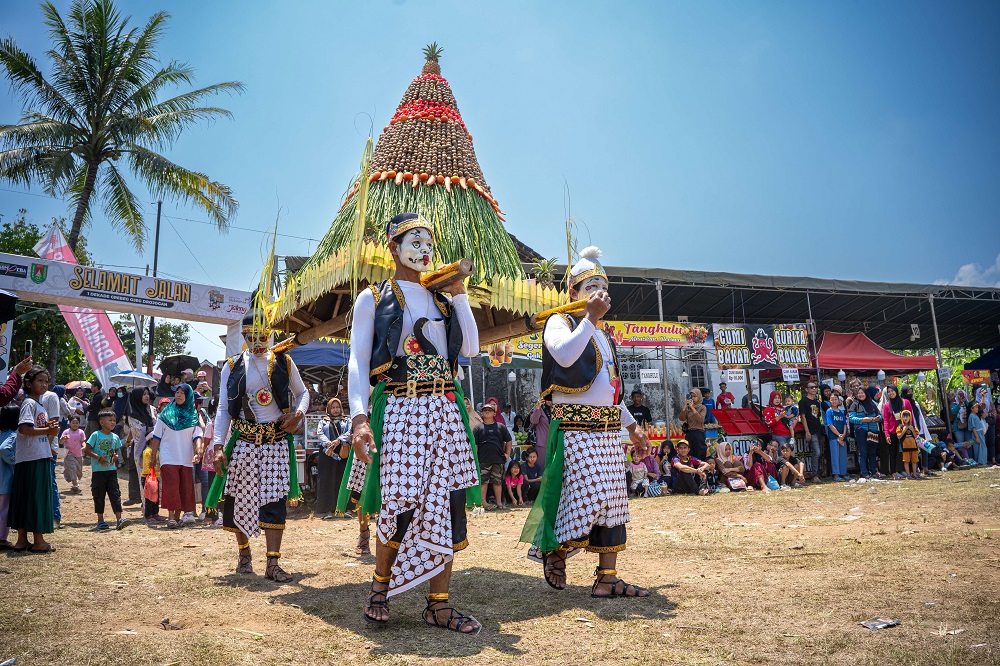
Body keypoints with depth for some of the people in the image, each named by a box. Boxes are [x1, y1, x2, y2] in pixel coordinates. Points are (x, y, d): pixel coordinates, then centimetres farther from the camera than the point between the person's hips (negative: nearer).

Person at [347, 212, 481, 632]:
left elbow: (470, 348, 7)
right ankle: (380, 585, 20)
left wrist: (458, 293, 4)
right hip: (400, 411, -4)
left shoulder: (441, 298, 17)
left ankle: (438, 604, 13)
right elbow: (357, 362, -4)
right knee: (402, 504, -9)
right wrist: (359, 417, -18)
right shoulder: (373, 298, 5)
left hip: (444, 411, 5)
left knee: (447, 505, 1)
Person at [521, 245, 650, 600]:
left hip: (609, 428, 8)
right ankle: (552, 548, 13)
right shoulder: (560, 322, 0)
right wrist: (590, 318, -21)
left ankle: (607, 578, 11)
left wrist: (632, 426, 23)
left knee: (611, 501, 5)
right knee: (585, 496, -13)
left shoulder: (603, 334, 22)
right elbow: (565, 356, -23)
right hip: (576, 427, -8)